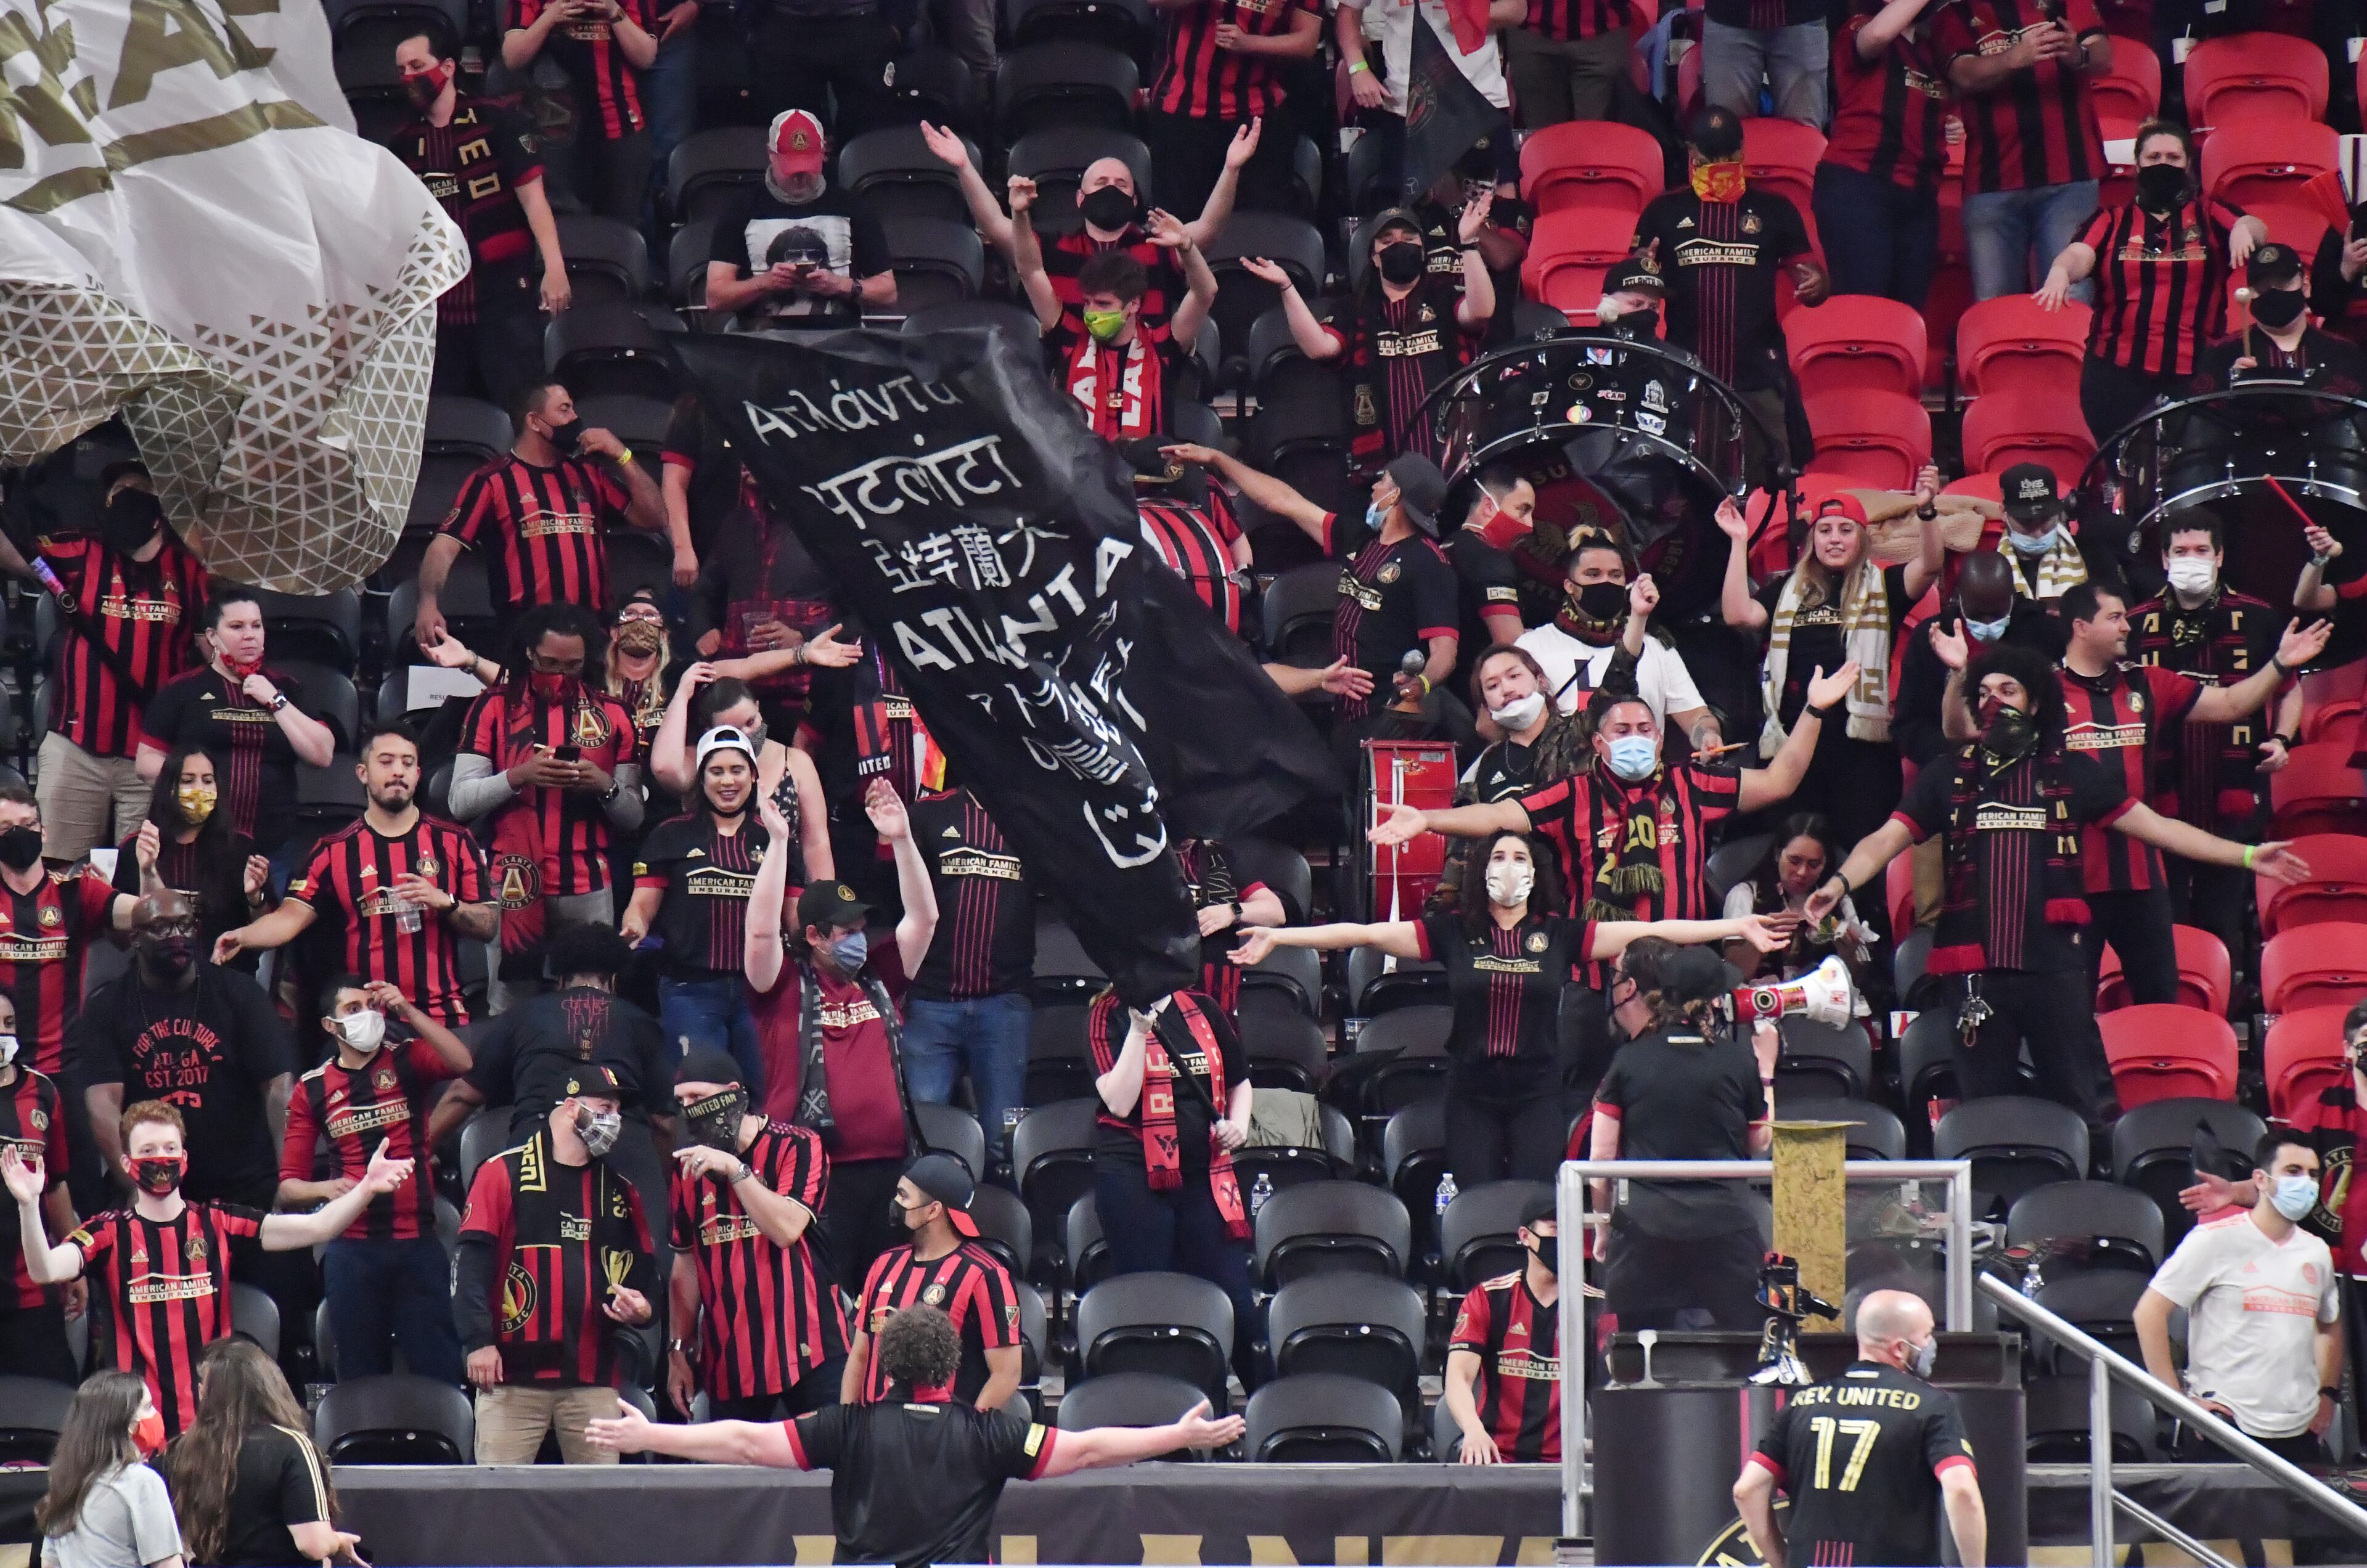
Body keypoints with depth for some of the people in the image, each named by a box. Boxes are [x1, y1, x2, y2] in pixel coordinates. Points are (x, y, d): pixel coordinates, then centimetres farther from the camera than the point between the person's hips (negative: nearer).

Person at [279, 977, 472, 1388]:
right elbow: (288, 1187, 7)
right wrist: (326, 1188, -14)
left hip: (418, 1242, -1)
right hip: (351, 1250, 1)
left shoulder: (407, 1061, 6)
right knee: (362, 1379, 6)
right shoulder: (312, 1091, 8)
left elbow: (462, 1063, -15)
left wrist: (407, 1012, -18)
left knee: (438, 1371, -3)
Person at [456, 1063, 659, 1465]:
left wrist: (641, 1307, 1)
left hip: (594, 1380, 4)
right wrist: (478, 1340, -13)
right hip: (513, 1373, -4)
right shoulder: (503, 1174, 2)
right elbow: (473, 1262, -4)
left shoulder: (619, 1190, 19)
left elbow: (643, 1268, 24)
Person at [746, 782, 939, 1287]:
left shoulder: (878, 978, 16)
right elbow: (761, 931, -12)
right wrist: (779, 841, -14)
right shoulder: (785, 985, 2)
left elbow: (923, 918, 13)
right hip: (814, 1170, -5)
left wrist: (901, 840, 3)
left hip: (888, 1165, 5)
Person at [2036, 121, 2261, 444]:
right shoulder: (2113, 221, 10)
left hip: (2195, 374, -1)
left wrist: (2243, 228, -33)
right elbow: (2079, 254, -7)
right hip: (2118, 373, 1)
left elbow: (2257, 232, -8)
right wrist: (2061, 271, -31)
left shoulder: (2209, 214, 10)